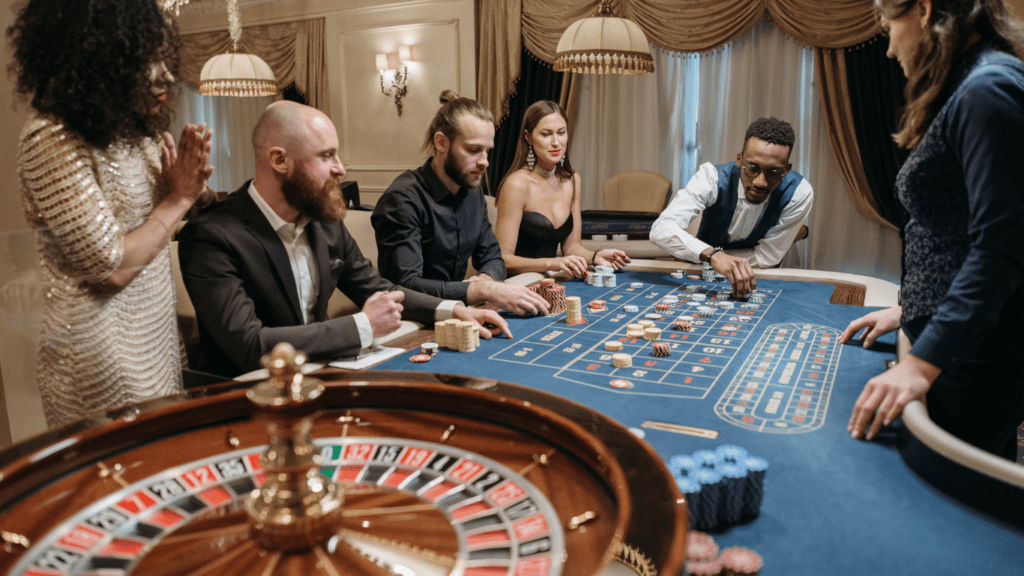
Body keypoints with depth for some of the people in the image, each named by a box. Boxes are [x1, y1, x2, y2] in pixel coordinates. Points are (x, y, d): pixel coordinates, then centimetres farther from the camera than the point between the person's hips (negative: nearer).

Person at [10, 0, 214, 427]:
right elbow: (113, 268, -21)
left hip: (156, 333, 8)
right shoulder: (51, 138, -18)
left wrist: (186, 180, -5)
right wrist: (177, 199, -11)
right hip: (102, 355, -7)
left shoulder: (139, 129, 6)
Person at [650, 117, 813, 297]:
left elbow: (767, 257, -16)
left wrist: (693, 255, -19)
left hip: (758, 280, 0)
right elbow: (661, 229, -38)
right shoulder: (712, 177, -25)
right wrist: (712, 255, -55)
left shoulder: (799, 194, -23)